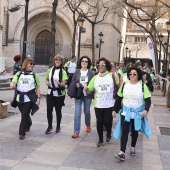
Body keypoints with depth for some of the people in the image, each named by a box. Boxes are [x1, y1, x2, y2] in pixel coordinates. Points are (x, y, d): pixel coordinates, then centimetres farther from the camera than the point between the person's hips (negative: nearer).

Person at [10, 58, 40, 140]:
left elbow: (37, 87, 6)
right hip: (20, 98, 2)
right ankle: (28, 125, 46)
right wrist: (12, 84, -24)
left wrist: (38, 97, -2)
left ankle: (22, 133, 1)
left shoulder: (34, 75, 5)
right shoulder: (19, 74, 6)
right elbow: (12, 83, 1)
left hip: (30, 98, -2)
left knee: (24, 115, -8)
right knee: (24, 114, 17)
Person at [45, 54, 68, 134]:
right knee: (49, 110, -2)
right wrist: (47, 82, -6)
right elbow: (46, 79, 17)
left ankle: (58, 126, 26)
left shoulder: (63, 72, -6)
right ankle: (50, 126, 16)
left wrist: (59, 83, -33)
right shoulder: (50, 70, 4)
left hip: (60, 94, -2)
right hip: (50, 93, 2)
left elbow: (64, 84, -12)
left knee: (58, 110, 9)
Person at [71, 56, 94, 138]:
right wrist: (75, 85, -15)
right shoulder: (77, 72, 1)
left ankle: (88, 125, 43)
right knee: (77, 113, -5)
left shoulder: (91, 73, -2)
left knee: (87, 111, 15)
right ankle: (76, 131, 0)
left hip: (88, 95, 0)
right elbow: (72, 82, 6)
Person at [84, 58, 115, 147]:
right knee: (99, 122, 9)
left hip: (109, 104, -2)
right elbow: (89, 91, -2)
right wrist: (86, 89, -25)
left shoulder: (112, 75, -6)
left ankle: (109, 133, 36)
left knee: (107, 122, 2)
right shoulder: (95, 78, 0)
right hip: (98, 105, 2)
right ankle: (100, 139, 29)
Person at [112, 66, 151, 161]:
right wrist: (115, 110, 6)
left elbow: (148, 99, -9)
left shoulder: (142, 85, -8)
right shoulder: (124, 85, 0)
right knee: (124, 131, -7)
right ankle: (122, 152, -8)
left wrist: (146, 109, -25)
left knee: (135, 131, 14)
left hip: (138, 114, -1)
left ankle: (133, 148, 34)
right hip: (125, 113, 1)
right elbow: (119, 98, 7)